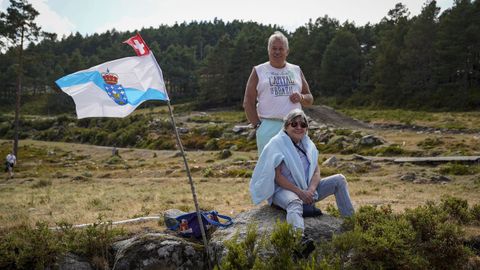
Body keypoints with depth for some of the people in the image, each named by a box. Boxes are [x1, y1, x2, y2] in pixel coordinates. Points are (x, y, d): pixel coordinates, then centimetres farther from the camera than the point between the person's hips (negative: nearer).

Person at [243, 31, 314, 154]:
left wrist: (301, 98, -3)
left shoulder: (296, 70, 16)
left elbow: (310, 99, 20)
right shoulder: (259, 71, 7)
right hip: (269, 127, -3)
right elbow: (248, 103, 3)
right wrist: (258, 125, -7)